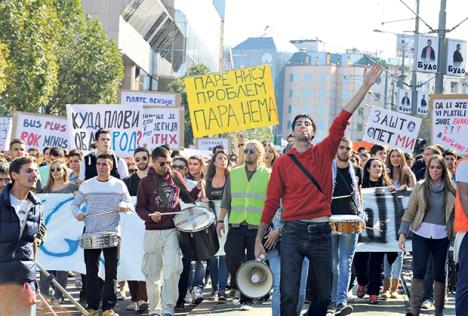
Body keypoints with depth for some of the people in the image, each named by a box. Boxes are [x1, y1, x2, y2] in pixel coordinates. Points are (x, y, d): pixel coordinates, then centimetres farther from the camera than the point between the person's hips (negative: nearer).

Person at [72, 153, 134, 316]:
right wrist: (77, 213, -11)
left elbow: (130, 205, 6)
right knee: (91, 271, 4)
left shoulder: (119, 185, 4)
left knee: (111, 271, -1)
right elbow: (75, 203, 11)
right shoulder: (86, 185, 5)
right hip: (90, 233, 1)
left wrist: (125, 206, -17)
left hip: (112, 233, -1)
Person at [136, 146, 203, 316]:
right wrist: (150, 216, -16)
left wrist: (197, 189, -2)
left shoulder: (175, 176, 8)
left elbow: (187, 197, 17)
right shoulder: (145, 182, 2)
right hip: (153, 232, 0)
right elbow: (140, 207, 3)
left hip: (173, 230, 0)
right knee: (153, 272, 7)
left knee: (173, 268, -15)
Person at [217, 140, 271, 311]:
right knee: (232, 260, -5)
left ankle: (246, 299, 11)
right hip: (236, 226, 2)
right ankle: (237, 288, 22)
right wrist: (221, 220, 9)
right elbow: (226, 199, 14)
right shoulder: (234, 173, 10)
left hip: (258, 227, -2)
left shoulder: (268, 175, 2)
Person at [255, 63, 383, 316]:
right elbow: (271, 202, 5)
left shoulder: (324, 153, 6)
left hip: (321, 233, 2)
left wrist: (366, 86, -12)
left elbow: (341, 121, -3)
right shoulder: (282, 163, 3)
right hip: (293, 233, -2)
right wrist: (258, 239, 4)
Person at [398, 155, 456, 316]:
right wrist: (402, 234, -2)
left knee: (439, 272, 9)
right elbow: (409, 212, 3)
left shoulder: (451, 191, 3)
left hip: (441, 237, 1)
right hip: (420, 235, -1)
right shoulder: (420, 188, 2)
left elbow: (456, 214, 6)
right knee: (419, 270, -10)